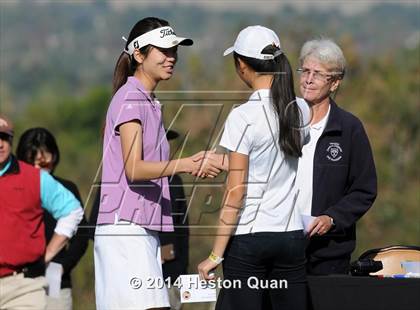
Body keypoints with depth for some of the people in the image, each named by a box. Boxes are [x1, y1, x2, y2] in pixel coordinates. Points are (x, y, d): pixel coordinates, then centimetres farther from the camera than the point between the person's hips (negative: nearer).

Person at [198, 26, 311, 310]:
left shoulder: (243, 117, -12)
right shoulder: (301, 111, 4)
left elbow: (236, 191, -12)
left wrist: (216, 255, -9)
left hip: (249, 236, -5)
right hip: (292, 234, 5)